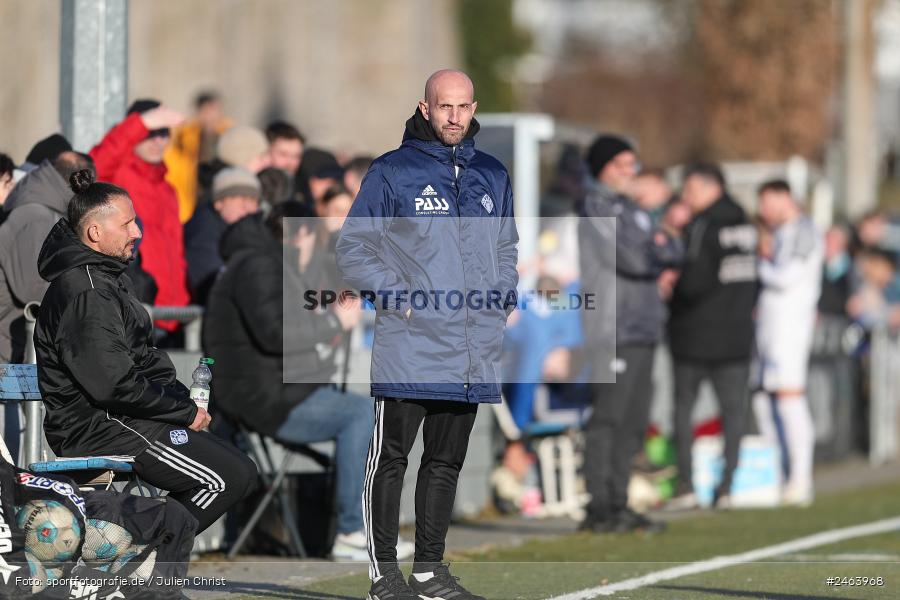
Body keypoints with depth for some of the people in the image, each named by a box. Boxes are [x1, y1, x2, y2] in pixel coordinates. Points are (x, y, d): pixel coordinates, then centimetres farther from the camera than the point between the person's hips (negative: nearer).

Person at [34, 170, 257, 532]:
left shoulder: (104, 277, 16)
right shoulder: (85, 293, -20)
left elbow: (140, 357, 20)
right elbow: (114, 386, -24)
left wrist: (182, 399, 5)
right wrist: (185, 412, -14)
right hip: (99, 429, -11)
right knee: (233, 476, -16)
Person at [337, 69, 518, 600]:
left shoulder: (493, 176, 14)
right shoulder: (393, 172, -2)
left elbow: (506, 248, 24)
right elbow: (354, 249, -1)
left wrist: (503, 298, 8)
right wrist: (399, 297, -11)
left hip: (473, 351, 5)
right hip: (409, 346, -5)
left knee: (447, 461, 11)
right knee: (390, 458, -3)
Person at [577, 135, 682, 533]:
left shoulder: (631, 210, 21)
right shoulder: (598, 208, -6)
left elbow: (673, 252, 14)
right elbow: (631, 259, -16)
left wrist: (660, 246, -6)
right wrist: (659, 251, 2)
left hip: (643, 329, 9)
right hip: (613, 331, -9)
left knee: (633, 422, 9)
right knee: (608, 418, -9)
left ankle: (617, 504, 13)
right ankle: (600, 507, -9)